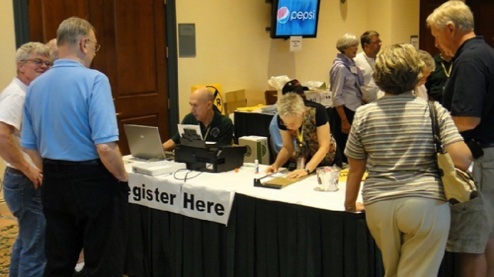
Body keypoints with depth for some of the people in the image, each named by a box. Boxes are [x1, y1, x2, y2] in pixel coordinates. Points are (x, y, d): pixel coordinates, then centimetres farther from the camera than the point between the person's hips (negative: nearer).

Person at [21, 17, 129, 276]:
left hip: (54, 183, 7)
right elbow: (105, 146, -24)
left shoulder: (36, 85, 5)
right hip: (93, 181, -7)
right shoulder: (93, 79, -16)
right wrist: (122, 177, -7)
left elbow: (29, 146, 11)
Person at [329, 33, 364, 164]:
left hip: (354, 111, 8)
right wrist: (344, 120, -19)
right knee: (344, 151, 2)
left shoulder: (351, 63, 9)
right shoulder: (340, 67, -16)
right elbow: (336, 96, -19)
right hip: (345, 111, -8)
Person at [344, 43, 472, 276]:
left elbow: (355, 170, 7)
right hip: (426, 204, -2)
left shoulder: (363, 114, 1)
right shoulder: (434, 110, -4)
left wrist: (350, 204, 22)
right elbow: (462, 160, -13)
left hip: (379, 205, 3)